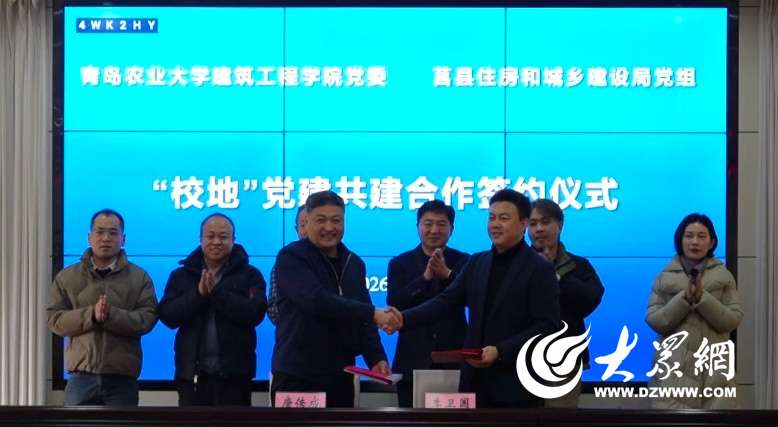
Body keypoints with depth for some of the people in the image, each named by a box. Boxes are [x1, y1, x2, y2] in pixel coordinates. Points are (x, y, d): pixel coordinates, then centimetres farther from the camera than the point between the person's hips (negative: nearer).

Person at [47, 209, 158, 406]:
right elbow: (55, 319, -1)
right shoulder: (67, 277, 8)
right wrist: (91, 315, -18)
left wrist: (111, 315, -22)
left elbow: (147, 319, -6)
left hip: (122, 376, -1)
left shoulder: (139, 277, 5)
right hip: (82, 375, 1)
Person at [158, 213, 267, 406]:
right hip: (192, 372, 2)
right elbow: (167, 316, -2)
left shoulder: (249, 274, 3)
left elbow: (255, 313, -13)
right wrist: (198, 294, -15)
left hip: (233, 372, -2)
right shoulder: (181, 275, 10)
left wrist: (217, 291, -17)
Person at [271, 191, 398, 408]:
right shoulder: (291, 257, -7)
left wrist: (376, 358, -1)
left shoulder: (354, 263, 14)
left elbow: (361, 318, 16)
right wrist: (373, 313, -27)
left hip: (341, 377, 6)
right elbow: (317, 300, -23)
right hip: (297, 377, -6)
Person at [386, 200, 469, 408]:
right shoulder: (400, 263, 6)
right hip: (413, 363, 0)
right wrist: (425, 277, -22)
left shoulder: (463, 262, 7)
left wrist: (447, 275, -27)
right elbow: (394, 304, -8)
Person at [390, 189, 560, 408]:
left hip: (517, 383, -5)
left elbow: (547, 326, -12)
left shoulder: (539, 269, -6)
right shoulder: (477, 262, 13)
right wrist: (404, 318, -9)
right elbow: (447, 301, 7)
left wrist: (500, 351, -21)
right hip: (476, 380, 6)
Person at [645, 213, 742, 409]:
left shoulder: (724, 277, 11)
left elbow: (733, 320, 2)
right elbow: (654, 321, 1)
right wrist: (684, 299, -11)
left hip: (715, 369, 1)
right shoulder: (664, 278, 10)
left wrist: (702, 299, -12)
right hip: (674, 370, 0)